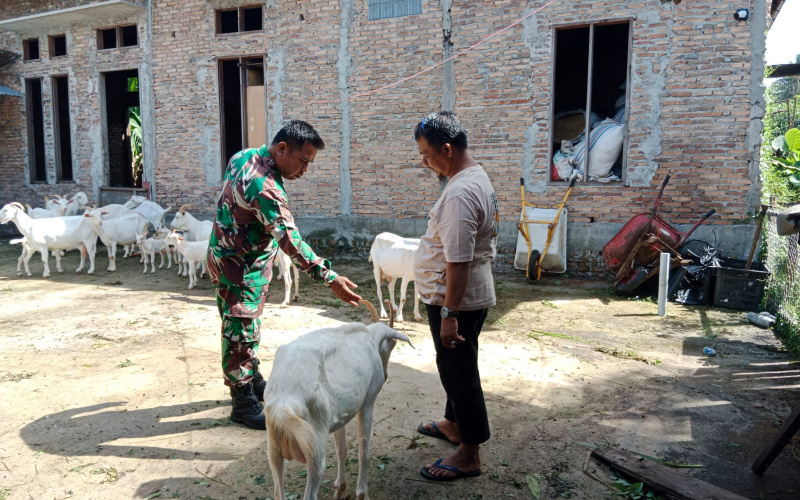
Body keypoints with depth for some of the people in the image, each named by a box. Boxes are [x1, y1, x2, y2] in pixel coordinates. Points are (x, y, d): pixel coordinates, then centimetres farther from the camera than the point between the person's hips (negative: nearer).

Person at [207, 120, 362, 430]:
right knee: (241, 333, 0)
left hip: (227, 254, 10)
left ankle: (253, 381, 36)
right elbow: (291, 241, -36)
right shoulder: (265, 188, -32)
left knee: (247, 327, 21)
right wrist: (330, 278, -37)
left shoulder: (244, 156, 0)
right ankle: (244, 403, 13)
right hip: (238, 269, -10)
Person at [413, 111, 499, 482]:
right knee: (456, 366, 23)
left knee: (458, 369, 2)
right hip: (474, 294, 10)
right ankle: (454, 424, 42)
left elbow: (458, 262, -28)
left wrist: (449, 314, -24)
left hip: (456, 298, -10)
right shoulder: (478, 176, 9)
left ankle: (469, 454, 16)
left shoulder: (459, 193, -25)